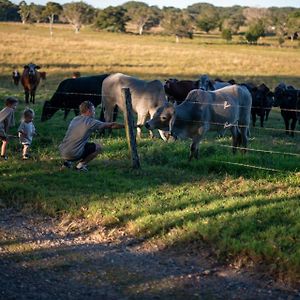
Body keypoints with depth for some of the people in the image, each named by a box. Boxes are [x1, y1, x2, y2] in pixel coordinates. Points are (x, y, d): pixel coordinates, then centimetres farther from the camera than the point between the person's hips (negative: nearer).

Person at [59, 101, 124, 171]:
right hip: (74, 154, -7)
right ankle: (81, 165, 3)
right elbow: (111, 125, 3)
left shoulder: (74, 119, 14)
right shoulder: (91, 122, -5)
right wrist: (124, 126, 17)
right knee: (98, 147, 8)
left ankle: (67, 162, 20)